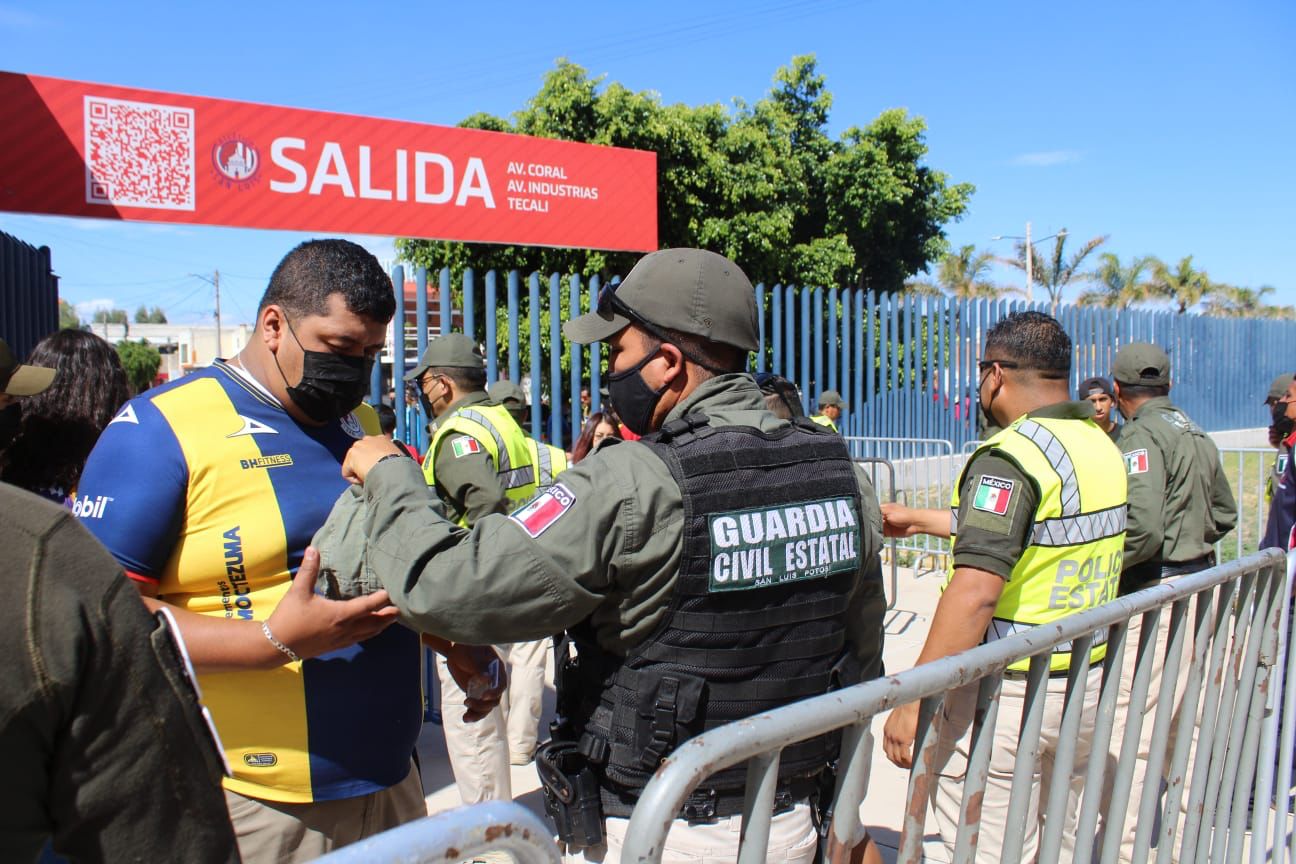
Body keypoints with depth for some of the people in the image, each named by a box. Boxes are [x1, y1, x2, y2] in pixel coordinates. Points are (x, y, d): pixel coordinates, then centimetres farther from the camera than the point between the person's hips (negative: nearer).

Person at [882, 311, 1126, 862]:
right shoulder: (1102, 447, 7)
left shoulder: (1011, 456, -19)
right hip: (1088, 681, 9)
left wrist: (912, 700, -25)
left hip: (1007, 693, -8)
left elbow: (975, 593, -28)